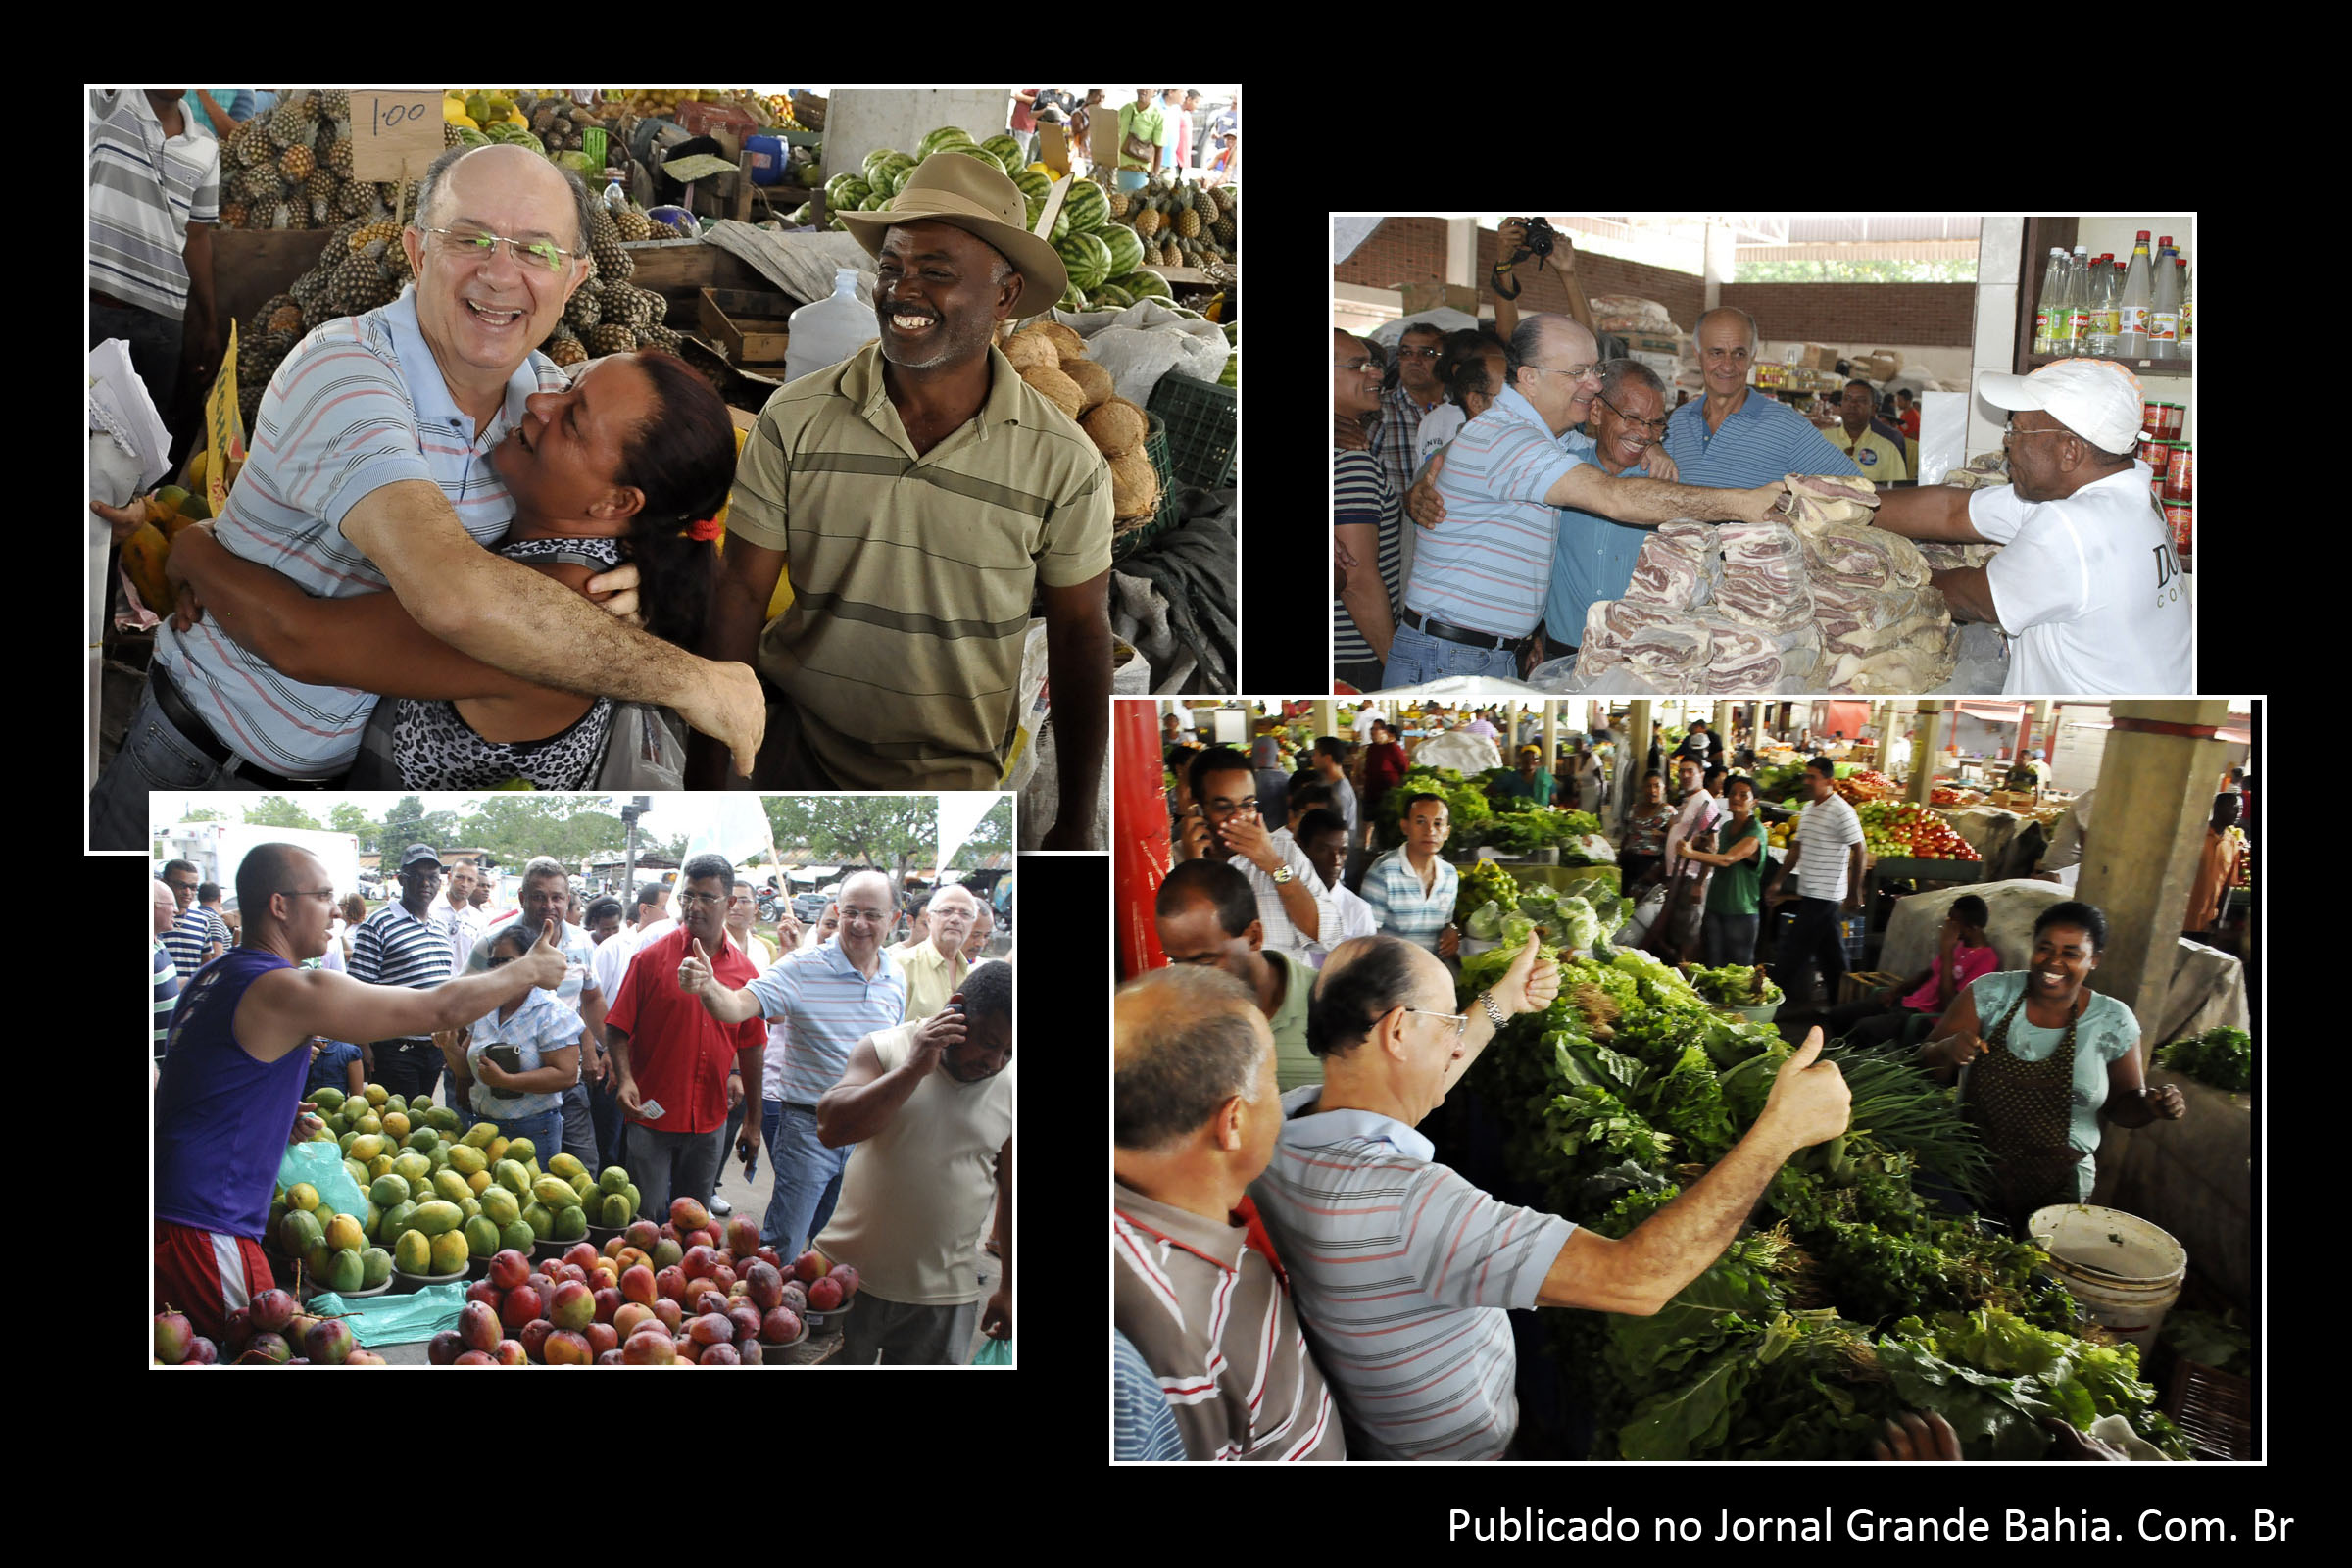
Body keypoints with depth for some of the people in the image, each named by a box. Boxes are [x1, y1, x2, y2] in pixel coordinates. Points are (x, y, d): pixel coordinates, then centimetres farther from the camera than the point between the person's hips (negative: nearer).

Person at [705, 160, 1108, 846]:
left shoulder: (1064, 460, -10)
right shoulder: (793, 421, -9)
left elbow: (1080, 633, -3)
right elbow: (741, 592, -5)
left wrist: (1076, 825, -1)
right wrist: (709, 769, -7)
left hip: (959, 780, 0)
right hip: (794, 756, 1)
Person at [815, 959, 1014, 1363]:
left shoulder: (1009, 1087, -2)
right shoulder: (884, 1050, -6)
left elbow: (1014, 1194, 6)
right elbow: (830, 1127, -19)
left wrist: (1009, 1289, 8)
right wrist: (913, 1068, -23)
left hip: (943, 1296, 1)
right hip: (848, 1272, -1)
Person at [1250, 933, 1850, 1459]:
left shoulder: (1284, 1121, -16)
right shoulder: (1400, 1202, -42)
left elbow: (1414, 1080, 9)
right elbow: (1635, 1281, -43)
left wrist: (1500, 1003, 17)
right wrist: (1781, 1128, -36)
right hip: (1448, 1447, -7)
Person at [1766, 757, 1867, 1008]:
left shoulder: (1841, 812, -14)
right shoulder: (1809, 808, 13)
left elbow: (1858, 852, -14)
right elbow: (1797, 847, 20)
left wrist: (1854, 894, -14)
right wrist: (1778, 882, 17)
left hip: (1825, 895, -8)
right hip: (1808, 893, 8)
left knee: (1794, 950, -7)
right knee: (1829, 951, 13)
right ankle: (1837, 999, 19)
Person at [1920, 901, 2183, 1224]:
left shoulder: (2114, 1023, 0)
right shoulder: (1991, 993, -2)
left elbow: (2123, 1105, 12)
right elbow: (1926, 1068, -2)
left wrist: (2150, 1106, -10)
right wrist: (1947, 1050, -24)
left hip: (2053, 1186, 0)